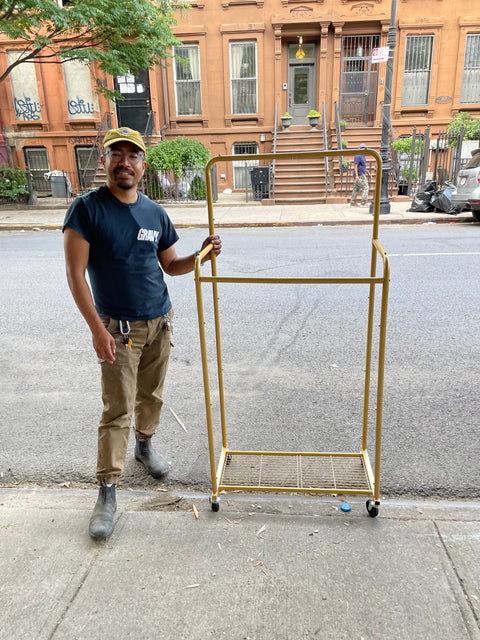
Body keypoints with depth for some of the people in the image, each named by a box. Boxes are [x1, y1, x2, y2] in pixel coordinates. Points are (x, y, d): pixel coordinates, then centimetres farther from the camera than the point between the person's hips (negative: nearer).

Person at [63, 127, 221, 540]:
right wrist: (97, 329, -17)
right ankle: (108, 492, 9)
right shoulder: (87, 209, -9)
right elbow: (76, 274, -12)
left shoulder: (155, 213, 6)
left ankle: (145, 445, 44)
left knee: (152, 395, 18)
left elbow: (170, 265, 13)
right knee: (117, 411, -3)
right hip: (118, 328, -5)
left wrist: (202, 256, -7)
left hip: (160, 322, 5)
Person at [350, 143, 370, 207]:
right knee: (365, 187, -13)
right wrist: (357, 175, -27)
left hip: (361, 175, 10)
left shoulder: (362, 156, 18)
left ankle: (352, 203, 12)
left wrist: (366, 171, 18)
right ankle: (364, 202, -16)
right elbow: (355, 166, -20)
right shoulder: (358, 156, -13)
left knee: (356, 189, 10)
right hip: (359, 175, -10)